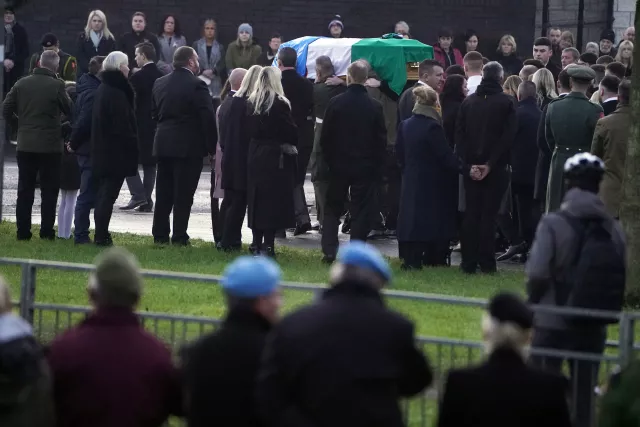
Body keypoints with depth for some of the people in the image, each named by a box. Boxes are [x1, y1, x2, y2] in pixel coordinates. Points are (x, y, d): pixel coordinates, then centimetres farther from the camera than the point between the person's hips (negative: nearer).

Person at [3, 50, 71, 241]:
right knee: (49, 190, 5)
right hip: (50, 146, -3)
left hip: (25, 145, 3)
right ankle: (46, 232, 3)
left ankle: (23, 232, 8)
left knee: (25, 190, 9)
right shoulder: (56, 86, -12)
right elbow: (70, 110, -5)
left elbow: (6, 110, 4)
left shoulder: (22, 84, 1)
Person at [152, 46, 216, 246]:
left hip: (163, 145, 6)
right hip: (189, 147, -6)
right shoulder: (196, 86, -14)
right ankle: (179, 237, -1)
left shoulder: (159, 84, 6)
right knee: (183, 195, -1)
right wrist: (212, 146, -8)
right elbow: (208, 118, -15)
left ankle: (160, 235, 14)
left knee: (164, 194, 12)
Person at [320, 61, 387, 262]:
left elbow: (325, 138, -2)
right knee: (361, 210, 4)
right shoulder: (375, 107, -7)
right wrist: (378, 166, 6)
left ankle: (329, 251, 3)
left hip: (339, 165, 0)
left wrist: (329, 160, 11)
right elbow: (381, 140, -3)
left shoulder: (335, 103, -8)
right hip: (365, 168, 0)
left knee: (332, 209, 12)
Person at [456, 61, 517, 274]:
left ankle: (469, 262, 6)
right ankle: (486, 262, -2)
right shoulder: (506, 102, -5)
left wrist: (466, 162, 0)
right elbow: (508, 136, -12)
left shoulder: (469, 101, 6)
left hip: (471, 166, 3)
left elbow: (459, 134, 4)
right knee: (488, 214, -1)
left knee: (471, 213, 7)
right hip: (495, 167, -3)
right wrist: (491, 163, -10)